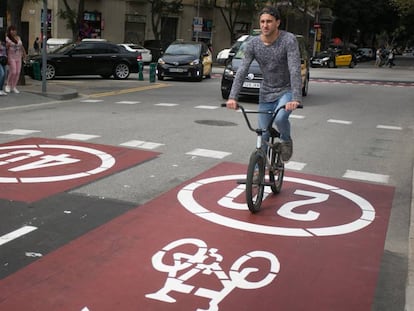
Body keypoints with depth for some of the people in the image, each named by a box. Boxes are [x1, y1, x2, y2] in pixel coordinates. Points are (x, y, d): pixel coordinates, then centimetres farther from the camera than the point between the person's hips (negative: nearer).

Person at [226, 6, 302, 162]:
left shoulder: (288, 40, -19)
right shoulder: (253, 44, -8)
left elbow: (295, 71, -27)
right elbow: (242, 71, -13)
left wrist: (296, 99, -38)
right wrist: (232, 97, -25)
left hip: (286, 91, -3)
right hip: (266, 93, 4)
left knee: (280, 118, -33)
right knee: (263, 136, 5)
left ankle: (286, 140, 2)